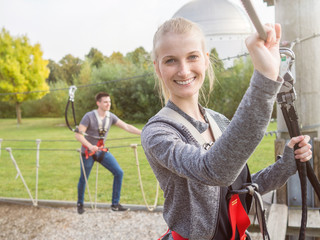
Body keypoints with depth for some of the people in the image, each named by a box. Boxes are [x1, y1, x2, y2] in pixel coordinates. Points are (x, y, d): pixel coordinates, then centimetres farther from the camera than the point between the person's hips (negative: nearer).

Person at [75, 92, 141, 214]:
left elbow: (126, 126, -6)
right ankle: (80, 204, 34)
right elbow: (78, 135, -21)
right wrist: (90, 146, -36)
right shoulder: (89, 116, -18)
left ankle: (115, 204, 7)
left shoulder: (111, 116, -3)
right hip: (88, 152, -5)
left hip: (102, 151, 5)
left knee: (119, 173, -4)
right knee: (83, 179, 7)